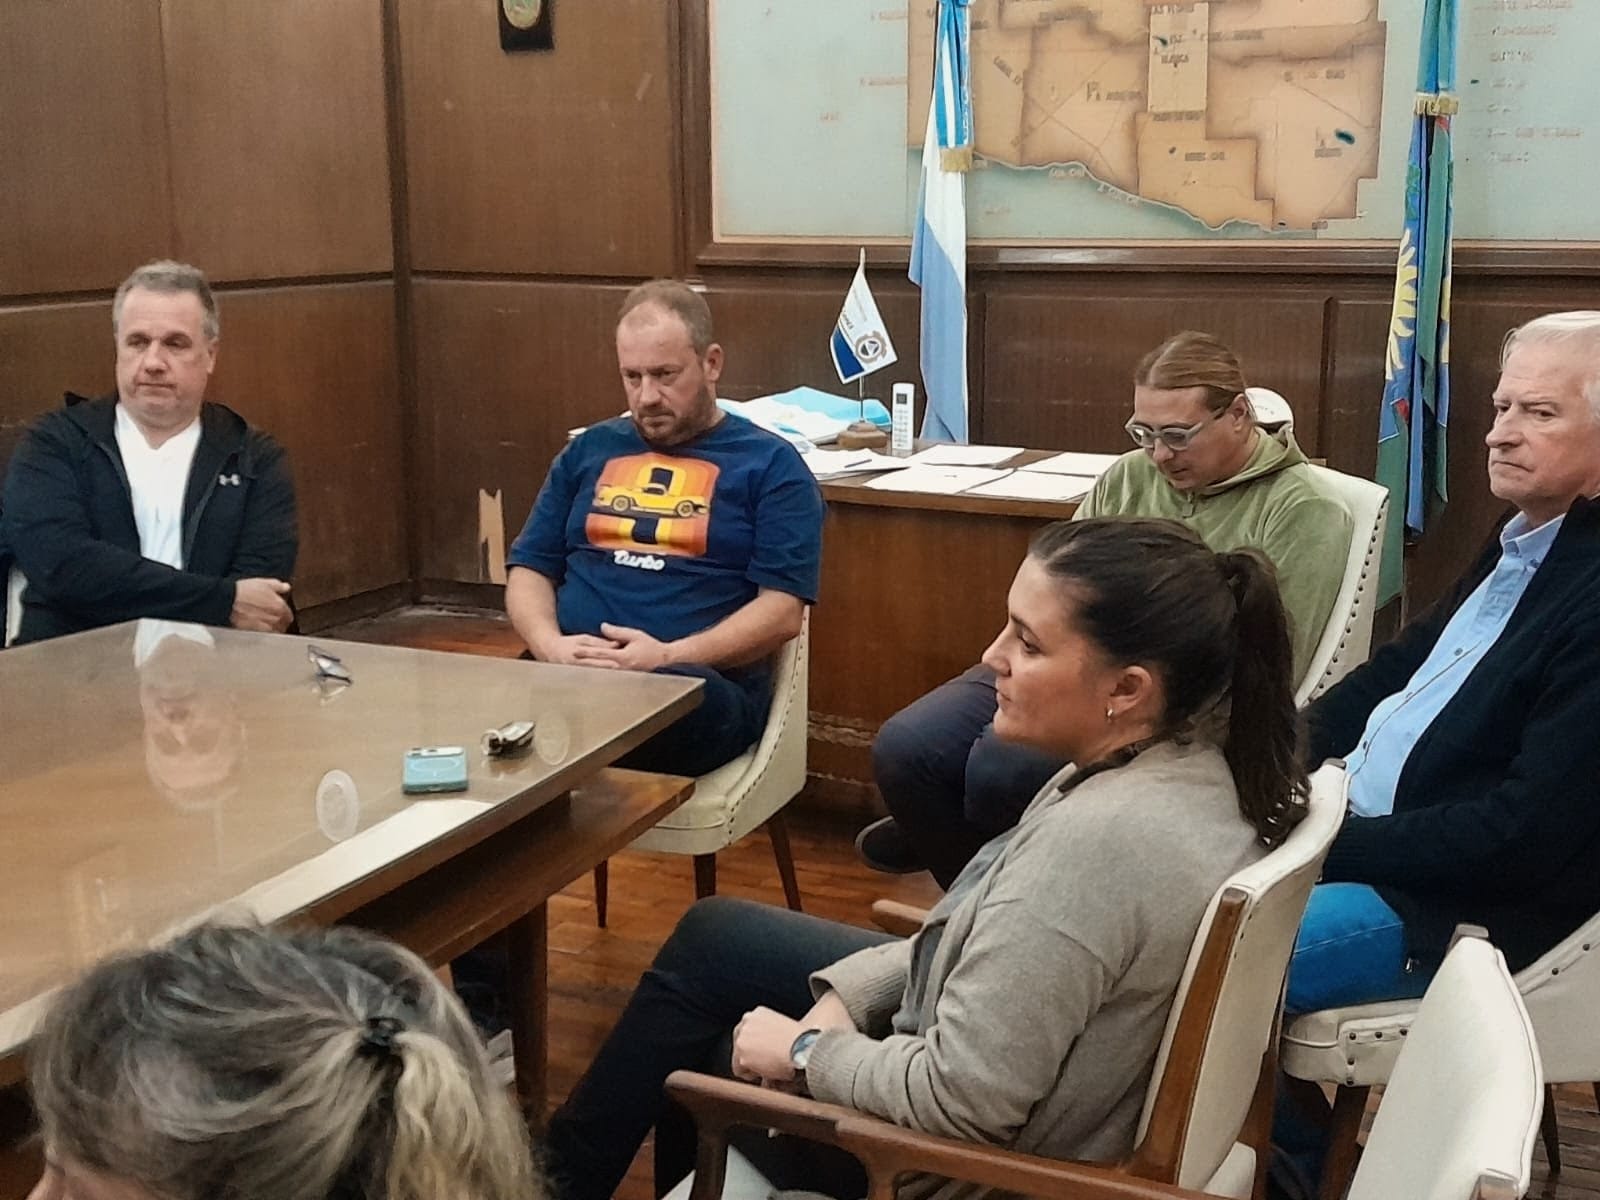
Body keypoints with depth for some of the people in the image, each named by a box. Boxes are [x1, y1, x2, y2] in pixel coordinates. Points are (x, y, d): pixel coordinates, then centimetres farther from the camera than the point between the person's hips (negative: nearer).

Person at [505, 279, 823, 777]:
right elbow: (529, 569, 20)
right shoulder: (588, 450, 23)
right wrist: (551, 645, -3)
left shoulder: (769, 464, 8)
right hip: (571, 674, 2)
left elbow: (782, 610, -1)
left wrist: (670, 657, -15)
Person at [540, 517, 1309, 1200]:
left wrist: (805, 1051, -14)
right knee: (710, 938, 20)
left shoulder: (1097, 839, -37)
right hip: (1049, 1086, 9)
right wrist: (845, 997, -2)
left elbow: (961, 1098, -31)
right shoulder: (1197, 757, -8)